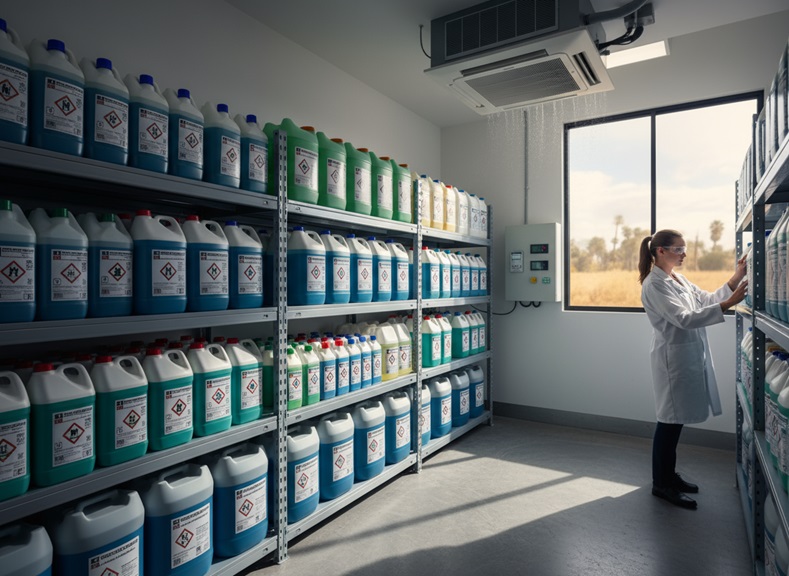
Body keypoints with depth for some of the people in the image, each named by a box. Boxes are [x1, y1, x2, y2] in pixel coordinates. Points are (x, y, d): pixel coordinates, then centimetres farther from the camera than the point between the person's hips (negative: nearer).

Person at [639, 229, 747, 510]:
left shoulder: (678, 279, 13)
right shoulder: (654, 284, -16)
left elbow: (706, 299, 12)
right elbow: (684, 319, -24)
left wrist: (735, 279, 1)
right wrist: (727, 305, -28)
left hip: (690, 355, 9)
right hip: (673, 357, -9)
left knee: (675, 420, 17)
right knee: (670, 422, 1)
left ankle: (669, 476, 31)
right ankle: (661, 484, 16)